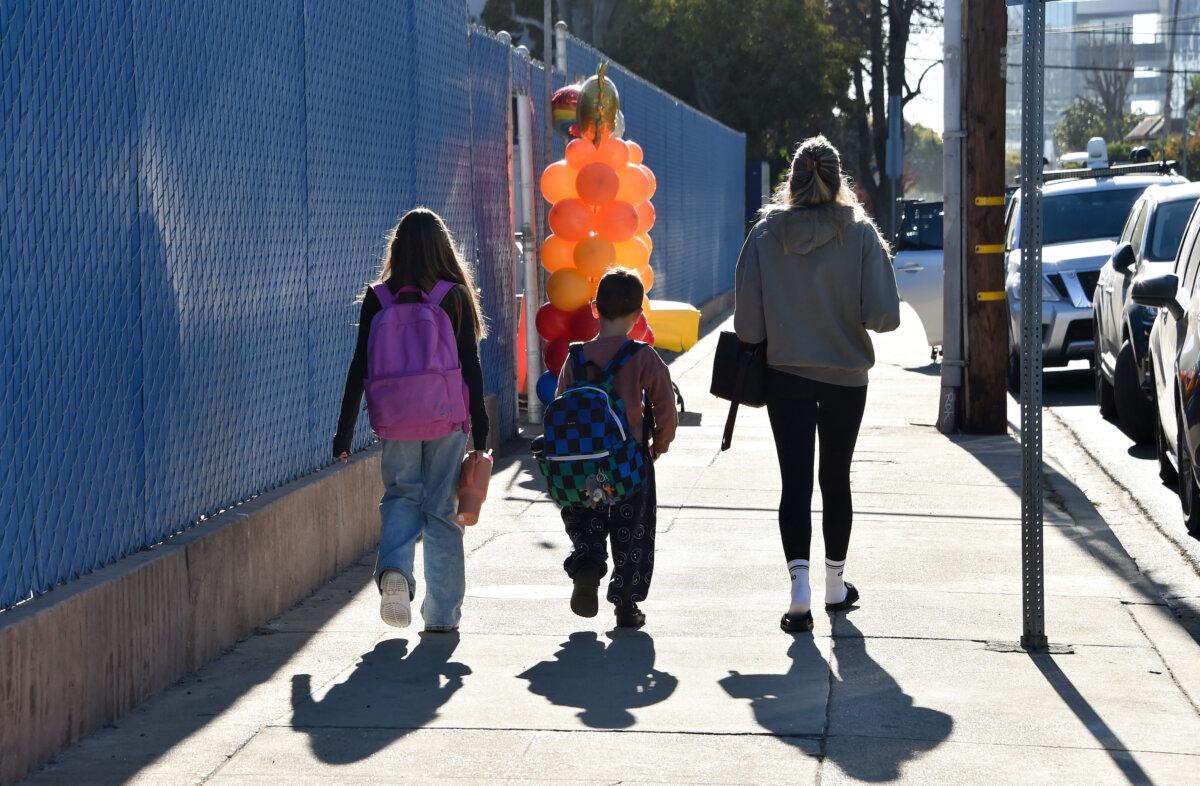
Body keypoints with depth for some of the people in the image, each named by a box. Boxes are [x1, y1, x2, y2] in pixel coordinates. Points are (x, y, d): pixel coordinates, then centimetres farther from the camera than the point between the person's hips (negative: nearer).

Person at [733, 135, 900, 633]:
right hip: (846, 375, 1)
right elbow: (884, 315, -14)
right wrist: (850, 318, 8)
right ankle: (836, 585, 27)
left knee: (796, 482, 0)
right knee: (836, 479, 16)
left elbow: (748, 322, -5)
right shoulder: (860, 235, -9)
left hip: (786, 376, 0)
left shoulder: (765, 235, -7)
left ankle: (800, 587, -18)